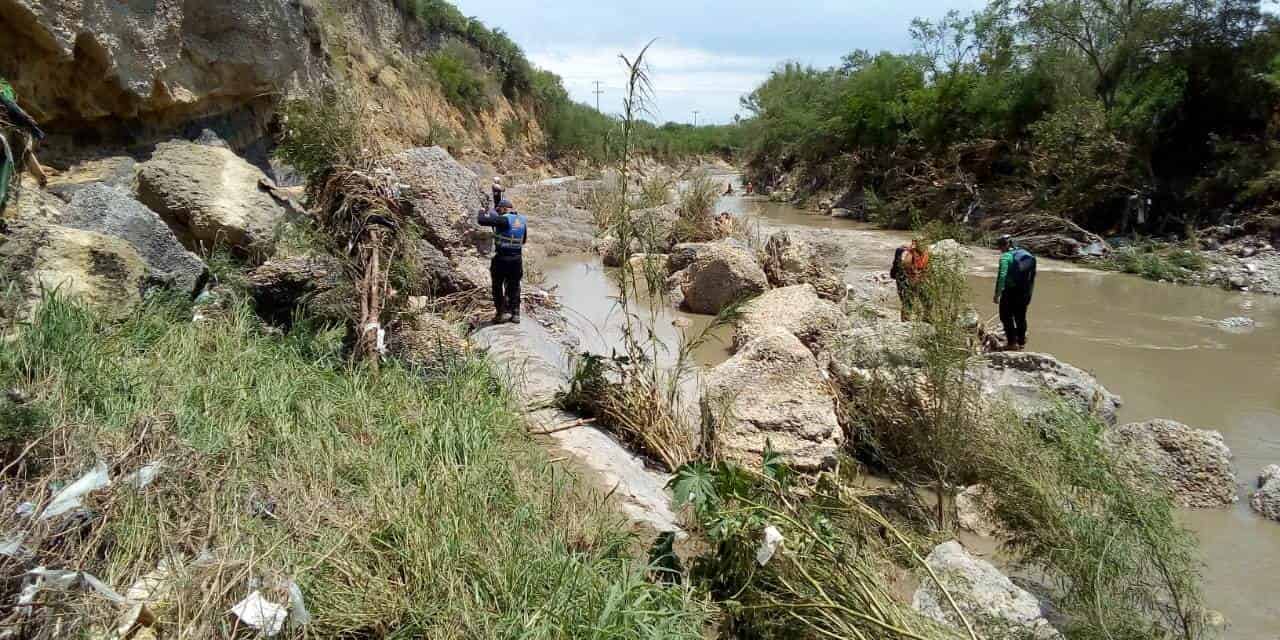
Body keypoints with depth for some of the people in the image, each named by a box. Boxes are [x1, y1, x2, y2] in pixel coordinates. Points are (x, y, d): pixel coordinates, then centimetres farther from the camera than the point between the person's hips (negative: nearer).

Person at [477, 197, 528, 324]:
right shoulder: (522, 220, 5)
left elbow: (482, 221, -19)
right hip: (517, 258, 6)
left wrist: (484, 213, 1)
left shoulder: (503, 220, -16)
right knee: (514, 286, 14)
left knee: (497, 286, 10)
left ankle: (502, 312, 8)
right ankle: (515, 314, 16)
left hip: (502, 258, -5)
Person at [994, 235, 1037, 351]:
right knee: (1020, 317, 20)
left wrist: (997, 294, -20)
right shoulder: (1026, 254, 8)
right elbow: (1032, 275, 12)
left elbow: (1002, 276, -23)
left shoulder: (1006, 257, -14)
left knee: (1006, 316, 8)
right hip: (1025, 292, 7)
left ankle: (1012, 342, 6)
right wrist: (1029, 293, 21)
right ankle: (1021, 342, 30)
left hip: (1011, 291, -7)